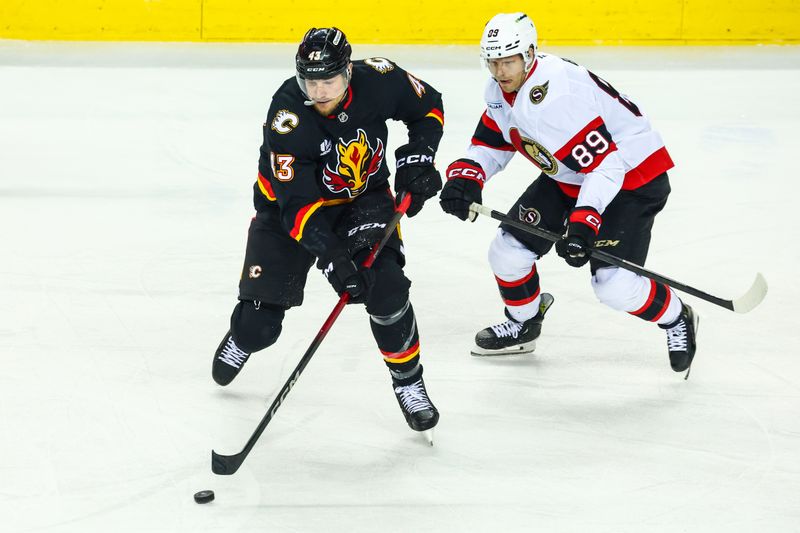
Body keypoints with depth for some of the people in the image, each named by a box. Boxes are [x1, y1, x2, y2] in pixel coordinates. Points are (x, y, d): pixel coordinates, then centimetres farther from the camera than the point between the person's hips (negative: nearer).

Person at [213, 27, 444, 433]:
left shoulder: (378, 79, -23)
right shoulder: (288, 114, -32)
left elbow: (428, 107, -1)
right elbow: (297, 202, -33)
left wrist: (417, 157, -15)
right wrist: (333, 257, -41)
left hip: (364, 198, 2)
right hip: (290, 203, -2)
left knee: (386, 290, -20)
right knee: (260, 324, -3)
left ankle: (409, 384, 2)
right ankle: (241, 339, 36)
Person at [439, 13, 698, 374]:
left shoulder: (557, 95, -33)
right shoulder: (502, 91, -5)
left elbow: (606, 162, -34)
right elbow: (491, 144, 7)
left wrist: (582, 224, -40)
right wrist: (464, 177, -14)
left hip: (631, 172, -9)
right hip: (568, 177, 9)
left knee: (615, 285, -19)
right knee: (508, 251, 3)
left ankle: (677, 320, 11)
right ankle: (523, 324, 30)